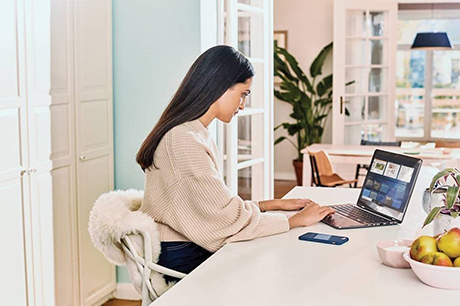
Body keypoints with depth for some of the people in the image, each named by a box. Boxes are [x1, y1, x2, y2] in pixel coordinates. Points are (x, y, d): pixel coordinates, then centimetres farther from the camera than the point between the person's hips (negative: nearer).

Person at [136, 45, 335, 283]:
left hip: (194, 249, 9)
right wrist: (297, 220, -12)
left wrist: (274, 204, 7)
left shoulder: (198, 135, 11)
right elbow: (229, 218, -22)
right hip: (183, 260, -9)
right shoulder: (185, 141, -22)